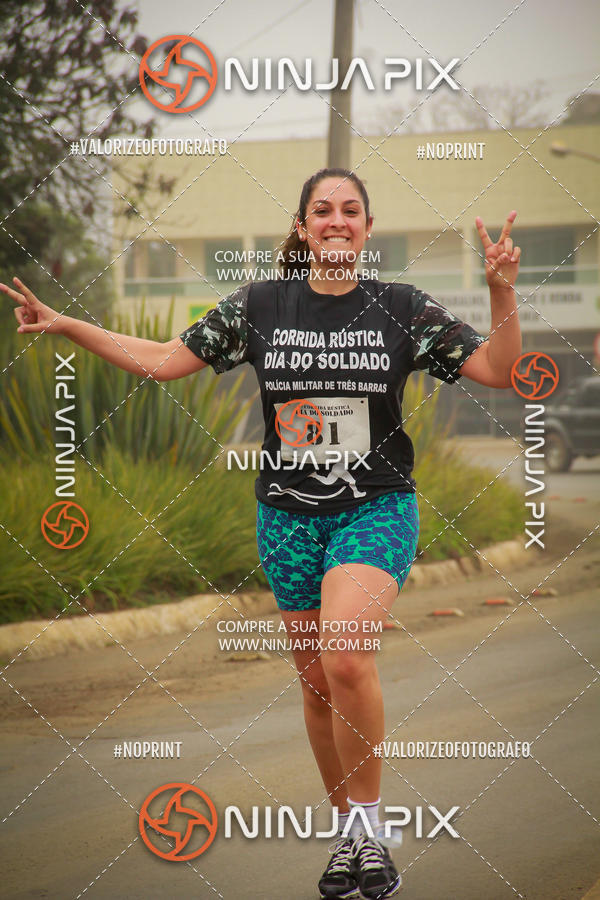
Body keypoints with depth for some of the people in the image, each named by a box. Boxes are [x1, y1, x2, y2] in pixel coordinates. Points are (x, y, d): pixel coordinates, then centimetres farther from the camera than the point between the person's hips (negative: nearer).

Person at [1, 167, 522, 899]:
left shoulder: (402, 308, -3)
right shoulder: (259, 306, 1)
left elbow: (497, 371, -3)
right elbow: (163, 359, 6)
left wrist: (502, 291, -18)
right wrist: (64, 325, 1)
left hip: (376, 508, -3)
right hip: (289, 515, 3)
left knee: (345, 658, -25)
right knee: (317, 684, 9)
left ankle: (369, 826, -10)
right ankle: (347, 836, 27)